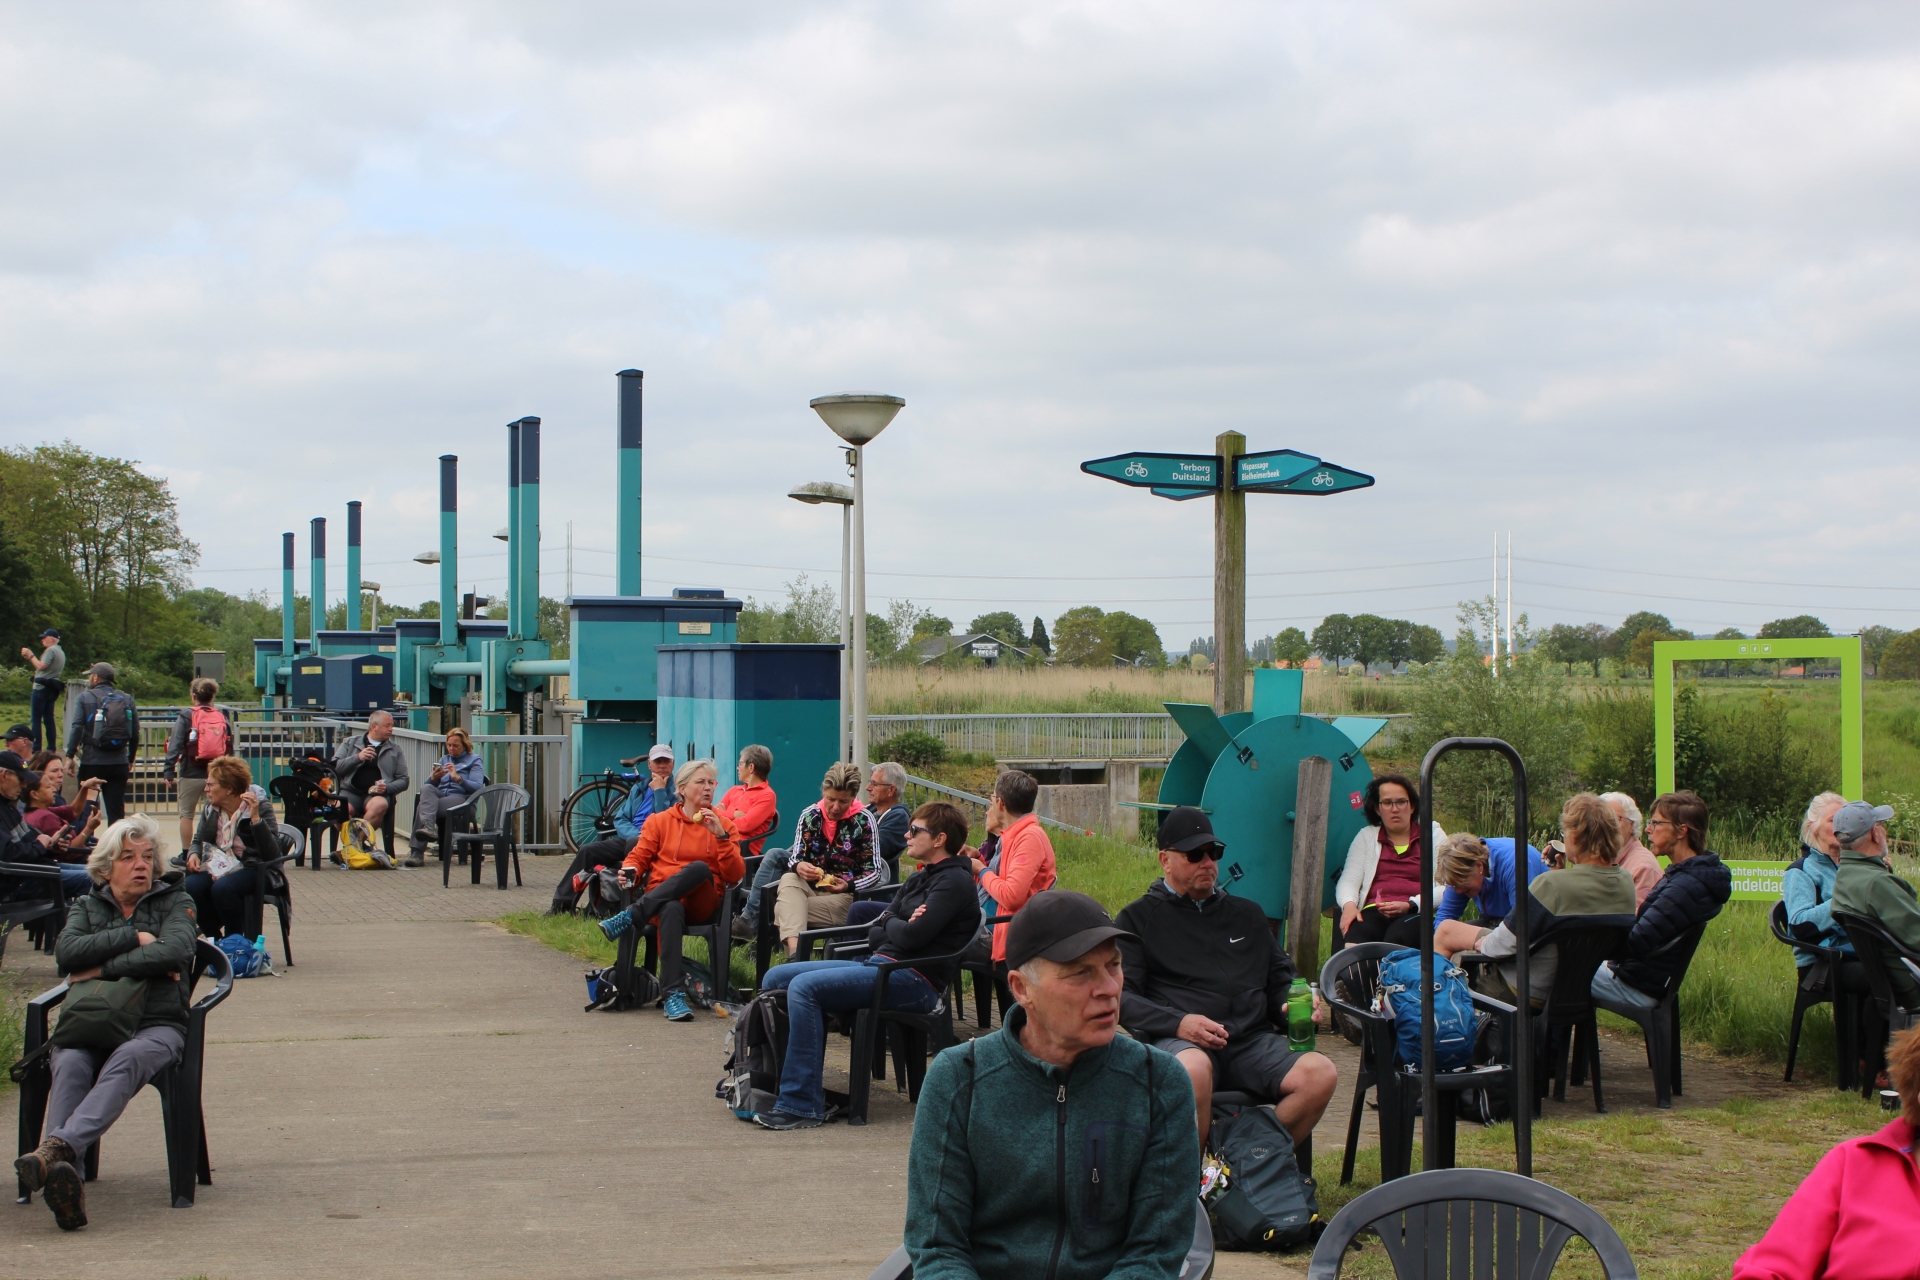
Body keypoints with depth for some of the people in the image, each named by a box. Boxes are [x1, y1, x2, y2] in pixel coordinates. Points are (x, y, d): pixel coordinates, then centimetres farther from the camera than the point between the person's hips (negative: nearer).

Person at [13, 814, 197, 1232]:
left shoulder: (175, 902, 14)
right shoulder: (88, 907, 21)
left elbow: (174, 950, -9)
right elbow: (66, 951, -1)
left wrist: (103, 968, -9)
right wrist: (135, 938, -6)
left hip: (156, 1025, -2)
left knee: (126, 1060, -38)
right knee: (70, 1064, -33)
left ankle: (57, 1148, -58)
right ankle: (65, 1180, -53)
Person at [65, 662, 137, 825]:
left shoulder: (85, 697, -2)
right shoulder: (127, 699, 7)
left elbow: (77, 728, -10)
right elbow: (135, 733, 7)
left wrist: (70, 756, -7)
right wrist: (131, 760, 17)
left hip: (92, 762, -2)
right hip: (119, 763, 2)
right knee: (117, 811, 4)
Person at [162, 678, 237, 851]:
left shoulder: (186, 716, -6)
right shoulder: (223, 716, 4)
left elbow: (175, 746, -11)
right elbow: (231, 747, 4)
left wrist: (168, 772, -10)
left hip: (191, 774, -3)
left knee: (186, 814, 9)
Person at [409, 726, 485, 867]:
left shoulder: (474, 760, 13)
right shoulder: (444, 759, 30)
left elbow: (477, 787, -4)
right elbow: (428, 784, 20)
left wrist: (458, 778, -18)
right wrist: (434, 778, -4)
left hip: (461, 798, -5)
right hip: (439, 794, 5)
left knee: (423, 806, -31)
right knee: (426, 789, -32)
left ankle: (417, 851, -40)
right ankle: (429, 828, -51)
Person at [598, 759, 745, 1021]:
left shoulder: (723, 824, 13)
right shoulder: (660, 821, 16)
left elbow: (735, 876, 3)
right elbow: (639, 857, 13)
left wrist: (720, 836, -10)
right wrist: (630, 872, -11)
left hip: (703, 903, 1)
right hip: (662, 900, -1)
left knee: (700, 868, -34)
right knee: (672, 910, -39)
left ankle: (630, 916, -33)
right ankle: (673, 994, -44)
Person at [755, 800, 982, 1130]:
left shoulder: (954, 882, -7)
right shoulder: (919, 879, 21)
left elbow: (912, 936, -19)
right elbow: (874, 935, 16)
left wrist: (891, 924, 3)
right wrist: (898, 926, -6)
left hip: (914, 980, -10)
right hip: (878, 964, 10)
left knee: (804, 987, -26)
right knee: (776, 977, 4)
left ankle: (802, 1106, -25)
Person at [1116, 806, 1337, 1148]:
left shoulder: (1247, 914, 28)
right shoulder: (1139, 917, 14)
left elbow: (1281, 979, 32)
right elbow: (1121, 996, 3)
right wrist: (1177, 1023, -14)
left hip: (1253, 1040, 4)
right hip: (1180, 1041, -4)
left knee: (1320, 1073, -26)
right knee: (1193, 1068, -41)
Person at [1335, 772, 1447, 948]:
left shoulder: (1433, 835, 17)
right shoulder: (1366, 837, 24)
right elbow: (1348, 880, 14)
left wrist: (1410, 905, -12)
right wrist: (1349, 904, -10)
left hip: (1417, 914, -1)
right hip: (1374, 912, 1)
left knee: (1397, 936, -39)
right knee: (1354, 934, -37)